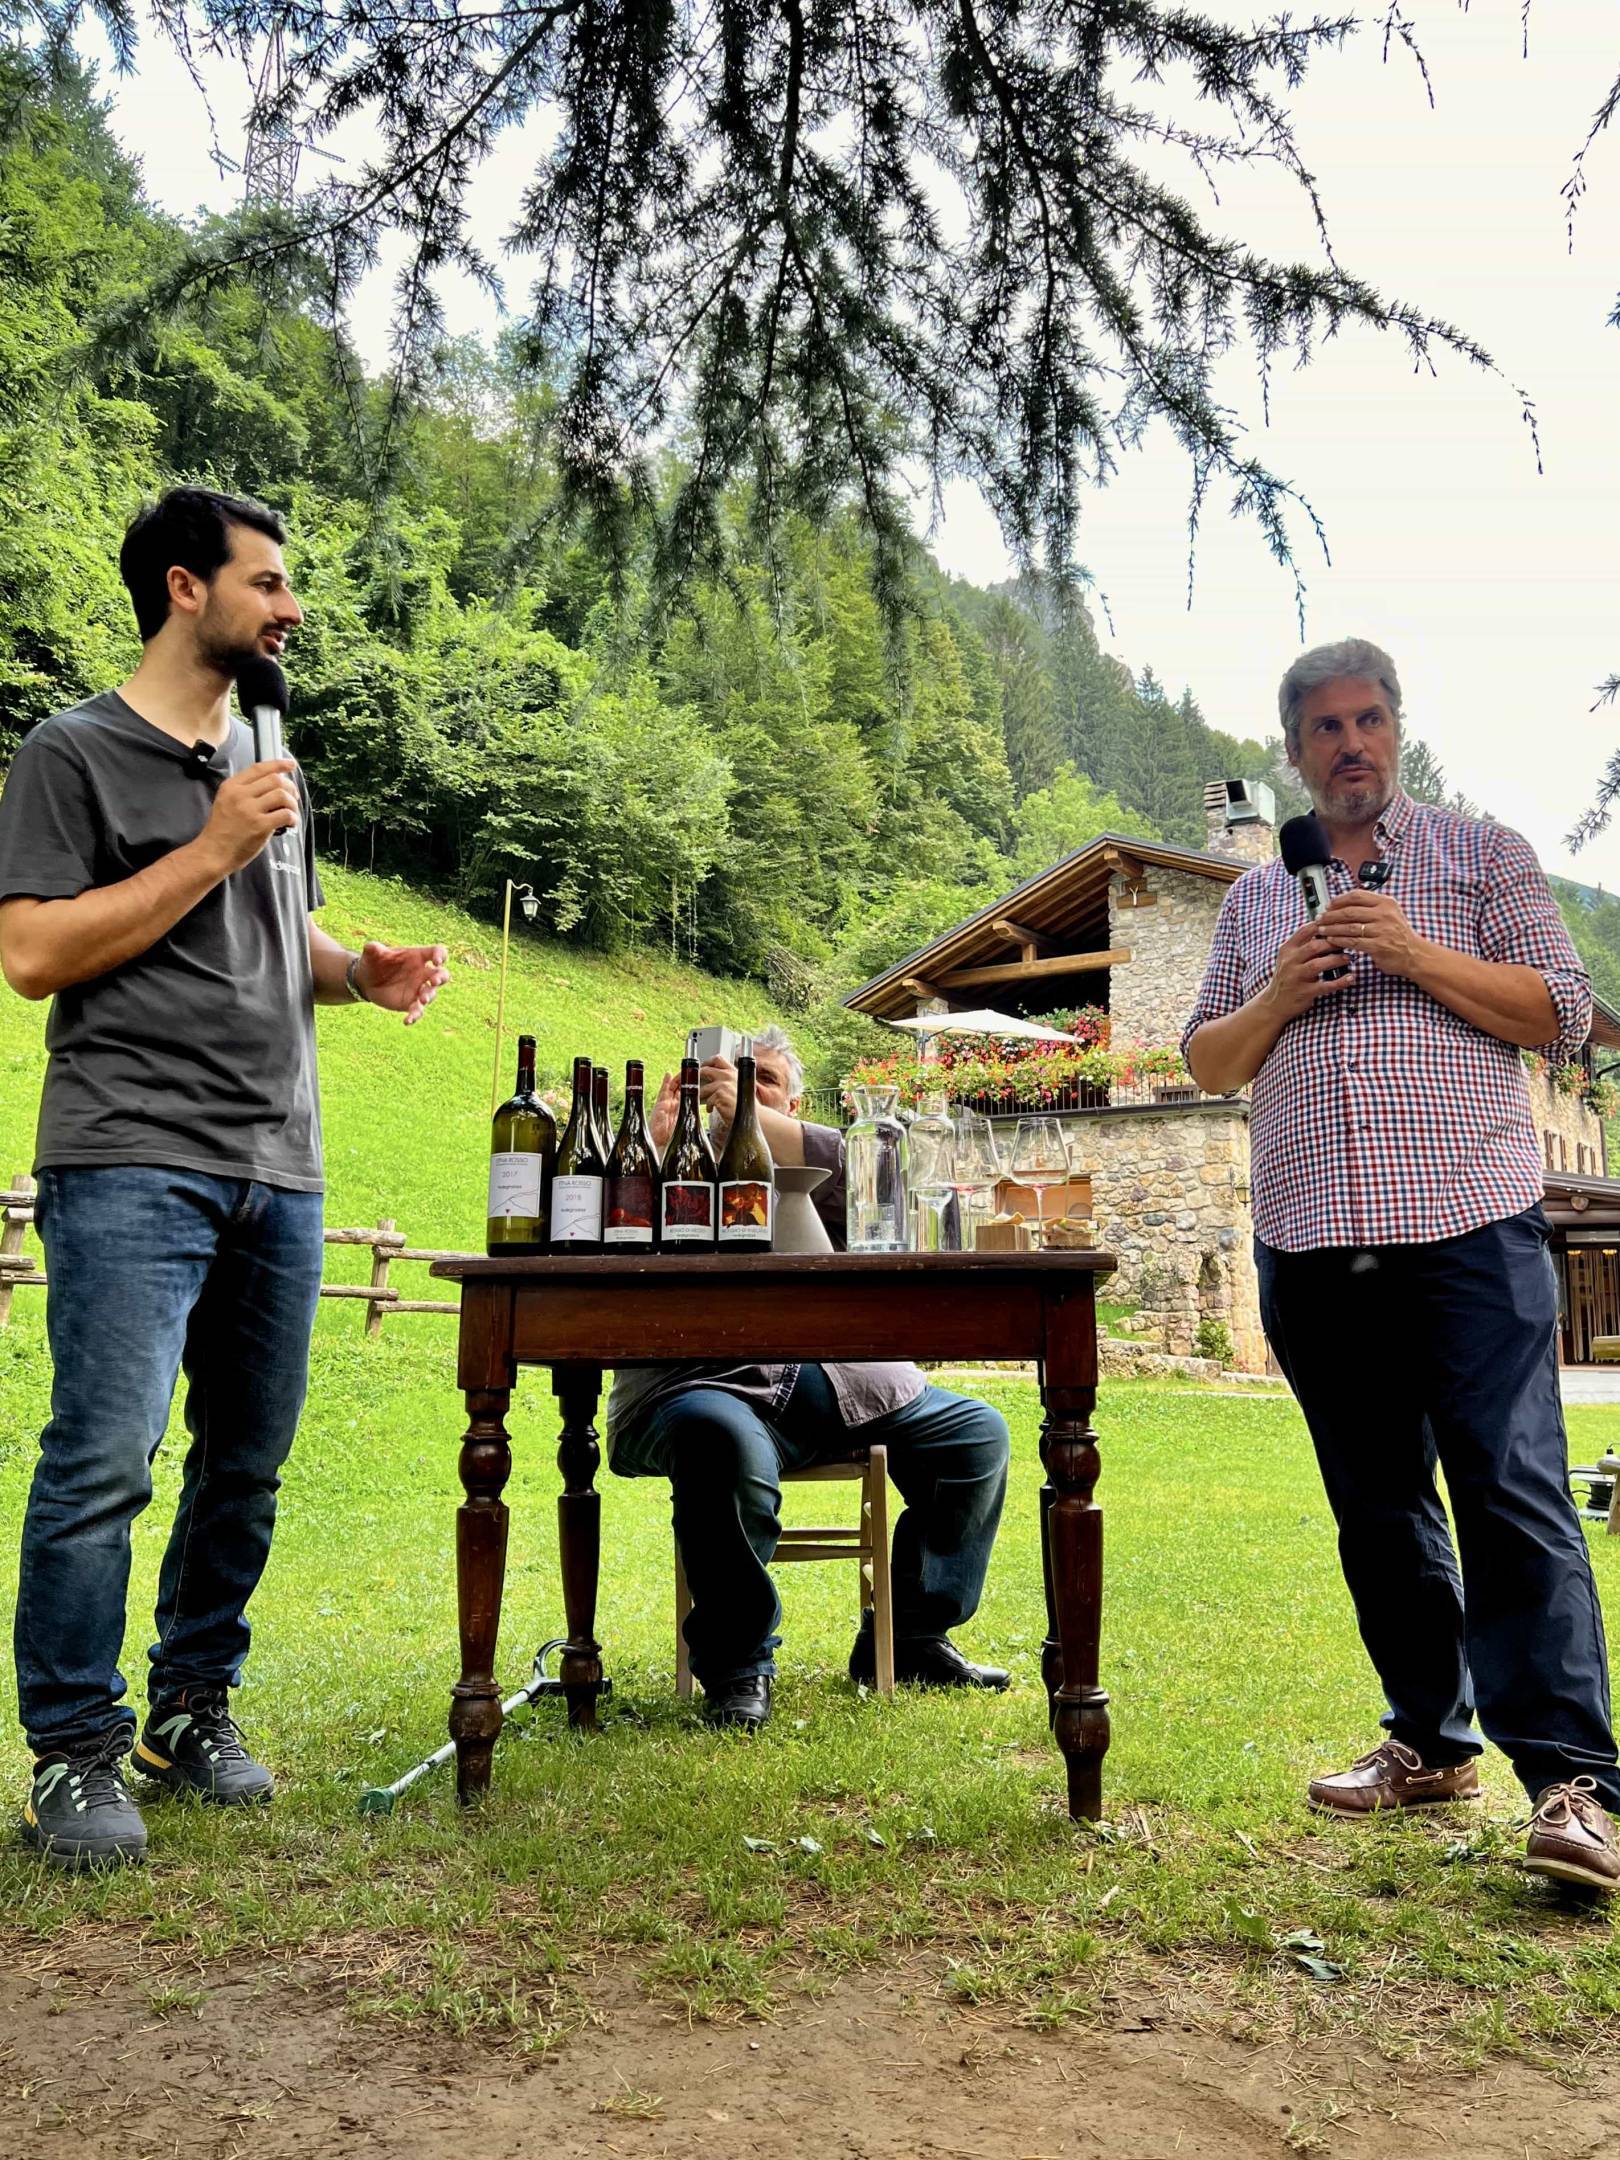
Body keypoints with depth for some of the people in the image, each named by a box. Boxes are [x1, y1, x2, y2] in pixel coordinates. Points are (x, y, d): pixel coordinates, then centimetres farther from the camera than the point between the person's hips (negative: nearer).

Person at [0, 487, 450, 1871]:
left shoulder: (272, 766, 21)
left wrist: (367, 972, 7)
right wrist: (212, 850, -11)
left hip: (279, 1170, 6)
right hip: (132, 1161, -6)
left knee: (247, 1461, 8)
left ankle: (194, 1707, 23)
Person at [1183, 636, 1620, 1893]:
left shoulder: (1483, 855, 10)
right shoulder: (1255, 898, 19)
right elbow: (1208, 1063, 18)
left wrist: (1417, 955, -11)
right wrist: (1279, 995, -2)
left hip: (1471, 1233, -4)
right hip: (1310, 1247, 4)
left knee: (1513, 1496, -10)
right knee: (1378, 1508, 10)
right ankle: (1432, 1742, 23)